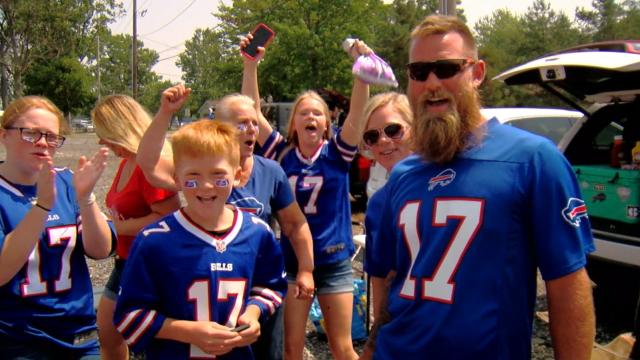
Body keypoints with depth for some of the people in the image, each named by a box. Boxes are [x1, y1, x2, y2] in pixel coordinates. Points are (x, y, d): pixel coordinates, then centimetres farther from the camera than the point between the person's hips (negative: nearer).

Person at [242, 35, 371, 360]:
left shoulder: (336, 153, -3)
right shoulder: (283, 153, 0)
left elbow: (357, 111, -16)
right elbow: (252, 111, -5)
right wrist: (251, 64, -15)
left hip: (334, 261, -1)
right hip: (293, 260, 1)